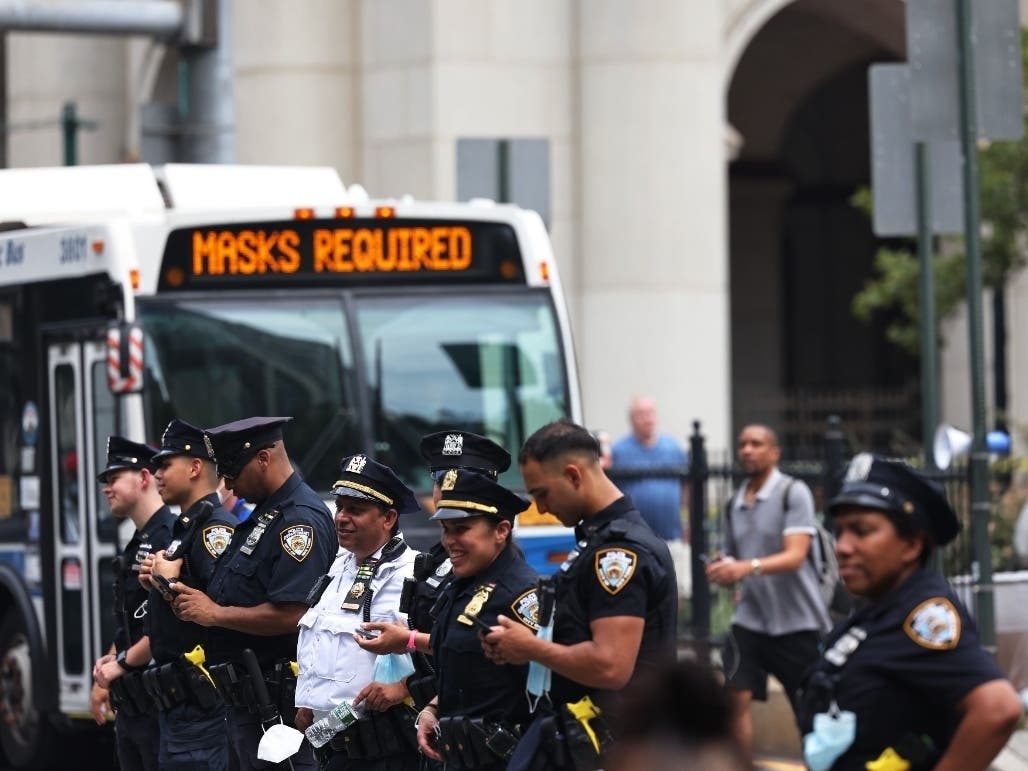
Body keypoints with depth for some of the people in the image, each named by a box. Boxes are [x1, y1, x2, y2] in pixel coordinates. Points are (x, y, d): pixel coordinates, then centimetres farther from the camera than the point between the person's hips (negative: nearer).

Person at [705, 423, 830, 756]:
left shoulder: (794, 492, -10)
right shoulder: (734, 503, 8)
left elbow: (795, 556, -21)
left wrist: (749, 567, -37)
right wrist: (723, 571, -8)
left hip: (798, 620, -4)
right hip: (750, 618, 4)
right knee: (737, 697, -10)